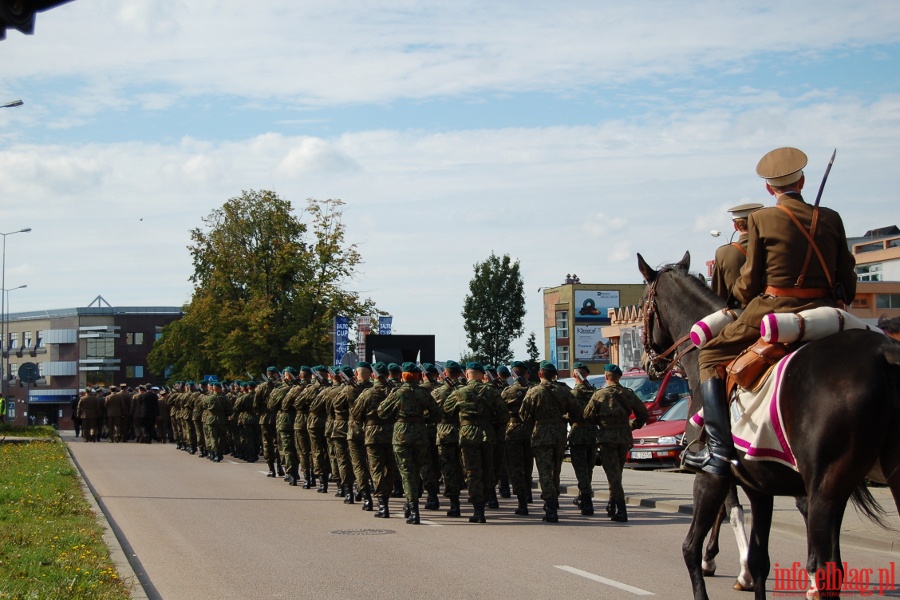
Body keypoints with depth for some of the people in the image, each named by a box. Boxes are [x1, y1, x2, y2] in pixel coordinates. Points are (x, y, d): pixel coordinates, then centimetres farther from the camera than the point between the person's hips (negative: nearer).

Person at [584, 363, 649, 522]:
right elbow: (644, 414, 8)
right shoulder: (628, 394, 4)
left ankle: (621, 510, -13)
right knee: (617, 473, 18)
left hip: (607, 438, -4)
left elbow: (588, 416, -2)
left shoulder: (599, 394, -6)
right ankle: (612, 506, 24)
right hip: (625, 438, 4)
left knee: (613, 474, -4)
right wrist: (633, 426, 21)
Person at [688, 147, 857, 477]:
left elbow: (750, 283, 0)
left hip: (772, 311, -4)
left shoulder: (761, 220, -3)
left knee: (711, 358, 12)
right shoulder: (831, 219, 7)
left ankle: (719, 449, -2)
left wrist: (737, 294, 21)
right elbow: (848, 279, 9)